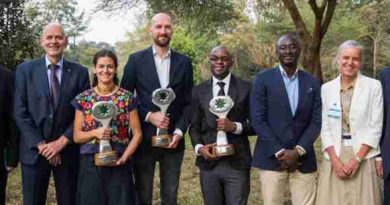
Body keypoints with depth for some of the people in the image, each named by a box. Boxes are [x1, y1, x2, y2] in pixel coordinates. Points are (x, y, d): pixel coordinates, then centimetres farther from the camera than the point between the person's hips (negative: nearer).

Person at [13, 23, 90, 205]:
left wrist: (62, 141, -10)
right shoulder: (25, 70, 2)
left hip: (67, 150, 0)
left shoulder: (79, 72, 3)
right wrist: (40, 144, -10)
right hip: (33, 150, 0)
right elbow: (20, 112, -3)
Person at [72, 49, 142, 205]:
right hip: (90, 163, 1)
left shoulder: (127, 98, 0)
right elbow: (76, 136, 4)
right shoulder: (83, 99, 3)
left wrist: (124, 157, -12)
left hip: (118, 164, -1)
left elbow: (137, 133, 1)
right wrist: (95, 132, -15)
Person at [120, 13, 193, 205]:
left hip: (173, 139, 2)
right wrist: (149, 116, -12)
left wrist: (179, 131, -6)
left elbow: (188, 102, 6)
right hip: (144, 139, -1)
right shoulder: (136, 59, 1)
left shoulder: (184, 62, 6)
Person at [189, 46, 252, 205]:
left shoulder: (246, 88, 1)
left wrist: (236, 126, -17)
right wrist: (199, 147, -9)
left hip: (237, 164, -2)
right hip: (209, 163, 2)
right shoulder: (199, 91, 8)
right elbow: (194, 126, 9)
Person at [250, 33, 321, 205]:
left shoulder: (312, 83, 10)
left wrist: (298, 151, -9)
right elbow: (258, 120, -5)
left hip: (303, 160, 2)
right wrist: (279, 152, -11)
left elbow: (316, 121, 5)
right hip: (272, 159, -2)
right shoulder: (263, 79, 1)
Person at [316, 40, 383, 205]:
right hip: (334, 157, 2)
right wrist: (335, 160, -7)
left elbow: (376, 127, -4)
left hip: (363, 157, -2)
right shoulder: (327, 88, 5)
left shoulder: (373, 86, -2)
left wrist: (357, 159, -12)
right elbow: (325, 128, 4)